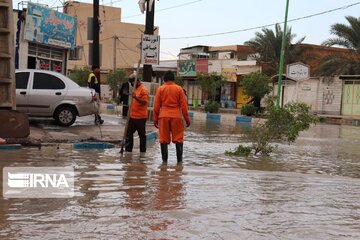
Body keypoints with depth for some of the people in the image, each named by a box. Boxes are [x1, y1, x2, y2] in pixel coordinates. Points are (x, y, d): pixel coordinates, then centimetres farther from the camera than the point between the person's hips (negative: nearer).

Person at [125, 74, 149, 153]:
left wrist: (136, 97, -34)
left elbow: (144, 102, -22)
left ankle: (143, 150, 11)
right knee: (129, 133, 9)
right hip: (132, 116, 9)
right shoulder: (135, 89, 16)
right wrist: (130, 112, 24)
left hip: (140, 117, -9)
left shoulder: (143, 90, -12)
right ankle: (128, 149, 15)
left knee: (142, 134, 2)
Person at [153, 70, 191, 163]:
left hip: (163, 116, 1)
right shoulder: (179, 89, 2)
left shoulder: (160, 89, 4)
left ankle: (164, 159, 4)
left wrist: (155, 119, 10)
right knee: (178, 138, 7)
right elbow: (184, 105, 1)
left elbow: (156, 106, 4)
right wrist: (187, 119, 7)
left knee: (163, 139, 5)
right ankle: (179, 159, 6)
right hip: (176, 116, 0)